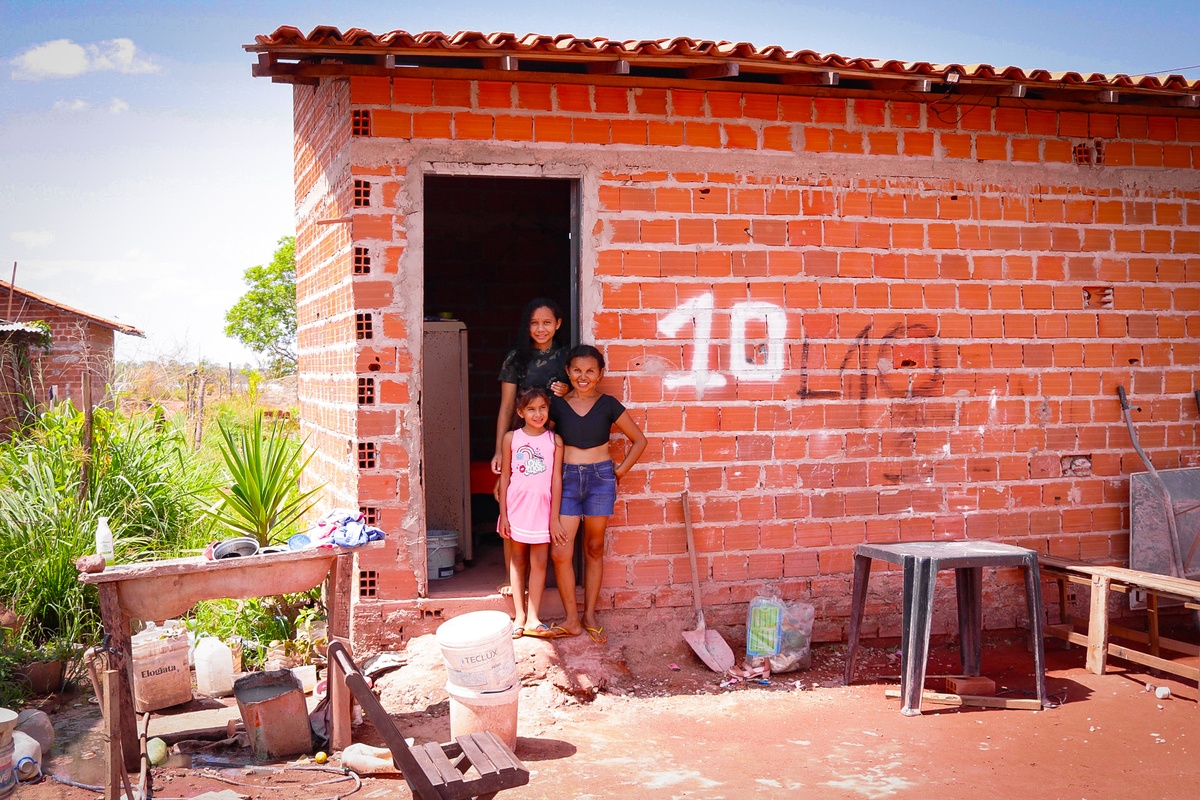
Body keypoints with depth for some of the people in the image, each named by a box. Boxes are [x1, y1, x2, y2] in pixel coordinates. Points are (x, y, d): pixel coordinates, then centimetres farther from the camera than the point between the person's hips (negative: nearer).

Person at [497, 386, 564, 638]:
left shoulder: (555, 440, -1)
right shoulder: (511, 438, -1)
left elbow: (556, 479, -2)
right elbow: (505, 477, 2)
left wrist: (554, 517, -4)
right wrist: (503, 514, -1)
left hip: (542, 506, 0)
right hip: (517, 505, 0)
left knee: (539, 561, 1)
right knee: (518, 560, 9)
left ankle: (532, 618, 7)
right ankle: (519, 616, 16)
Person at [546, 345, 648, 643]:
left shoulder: (608, 405, 0)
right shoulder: (557, 404, 1)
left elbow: (639, 440, 8)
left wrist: (621, 470, 3)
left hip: (600, 478, 0)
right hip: (566, 479, 1)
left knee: (594, 548, 8)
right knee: (560, 552, -7)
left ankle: (590, 615, 19)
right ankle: (572, 620, 6)